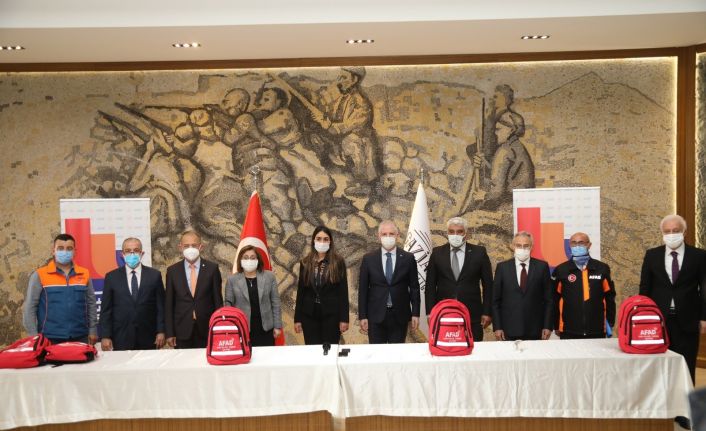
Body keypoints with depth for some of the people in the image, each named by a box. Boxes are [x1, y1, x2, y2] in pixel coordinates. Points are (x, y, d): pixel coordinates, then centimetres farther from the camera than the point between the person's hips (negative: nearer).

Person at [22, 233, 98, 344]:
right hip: (50, 338, -2)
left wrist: (92, 331, 6)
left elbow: (91, 304, 10)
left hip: (80, 337, 2)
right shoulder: (40, 275, -3)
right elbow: (30, 308, -2)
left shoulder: (84, 274, 5)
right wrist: (33, 336, -7)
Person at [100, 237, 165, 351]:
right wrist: (105, 336, -3)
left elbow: (160, 306, 4)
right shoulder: (111, 277, 5)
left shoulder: (154, 275, 5)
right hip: (121, 338, 0)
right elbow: (106, 309, 4)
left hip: (147, 338, 0)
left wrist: (161, 331, -2)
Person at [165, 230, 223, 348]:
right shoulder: (172, 271, 3)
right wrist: (169, 333, 0)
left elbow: (218, 299, 3)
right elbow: (169, 304, 4)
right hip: (182, 330, 1)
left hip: (207, 329, -1)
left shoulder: (212, 268, 0)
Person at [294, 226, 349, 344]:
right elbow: (300, 291, 7)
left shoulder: (338, 262, -1)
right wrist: (297, 318, 4)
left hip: (331, 314, -2)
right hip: (309, 315, 2)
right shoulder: (305, 263, 6)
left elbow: (343, 291, -3)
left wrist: (344, 318, -8)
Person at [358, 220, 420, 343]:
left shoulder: (408, 258, 2)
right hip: (376, 316, 0)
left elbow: (414, 287, 4)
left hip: (400, 316, 0)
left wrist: (415, 313, 0)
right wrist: (362, 316, -1)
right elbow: (363, 289, 3)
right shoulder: (368, 259, 2)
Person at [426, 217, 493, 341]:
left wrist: (487, 313, 1)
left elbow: (488, 285, 5)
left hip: (472, 316, -1)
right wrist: (430, 312, 0)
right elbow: (430, 285, 7)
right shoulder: (437, 253, 6)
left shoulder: (479, 252, 3)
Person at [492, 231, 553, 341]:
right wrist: (497, 327, -2)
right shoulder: (502, 267, 4)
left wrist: (548, 326, -1)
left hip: (535, 331, 0)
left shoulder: (542, 266, 3)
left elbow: (549, 299, 4)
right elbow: (495, 300, 4)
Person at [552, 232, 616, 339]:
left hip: (597, 331, 1)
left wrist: (610, 323, 6)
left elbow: (609, 297, 7)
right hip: (569, 332, -1)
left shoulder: (602, 268, 2)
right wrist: (556, 326, 3)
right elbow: (554, 300, 2)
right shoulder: (561, 270, -1)